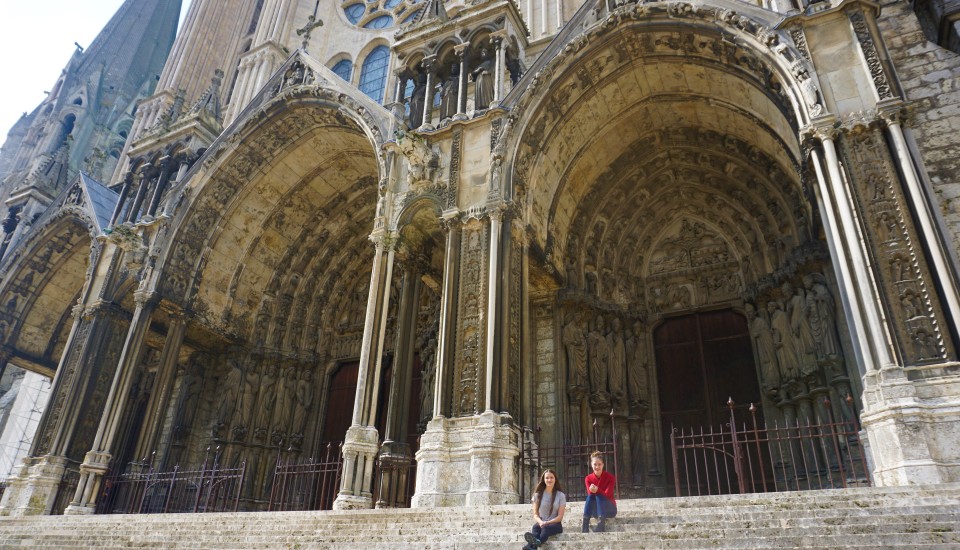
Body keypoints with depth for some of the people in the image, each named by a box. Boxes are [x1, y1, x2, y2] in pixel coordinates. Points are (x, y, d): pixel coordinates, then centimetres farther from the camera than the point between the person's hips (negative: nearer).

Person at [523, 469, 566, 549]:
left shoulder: (560, 495, 3)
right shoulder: (538, 494, 9)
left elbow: (560, 517, -1)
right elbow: (535, 514, 7)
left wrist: (547, 523, -17)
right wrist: (540, 522, -16)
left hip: (555, 524, -2)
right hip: (541, 523, 2)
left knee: (546, 528, -37)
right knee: (535, 527, -35)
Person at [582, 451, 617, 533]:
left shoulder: (610, 477, -12)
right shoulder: (588, 479, -4)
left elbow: (607, 495, -22)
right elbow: (590, 495, -16)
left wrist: (597, 490, -42)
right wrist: (592, 491, -40)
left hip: (609, 509, -2)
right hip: (596, 511, 2)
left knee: (599, 496, -30)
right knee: (590, 496, -28)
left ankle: (601, 524, -43)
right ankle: (585, 526, -40)